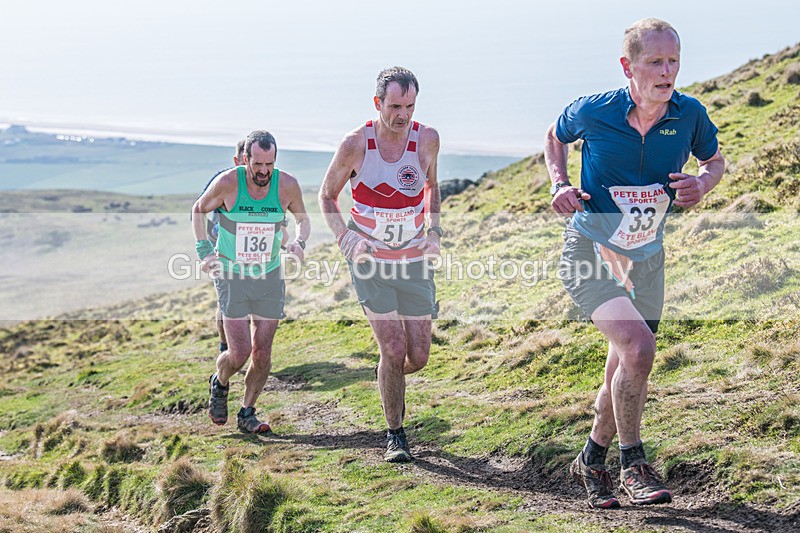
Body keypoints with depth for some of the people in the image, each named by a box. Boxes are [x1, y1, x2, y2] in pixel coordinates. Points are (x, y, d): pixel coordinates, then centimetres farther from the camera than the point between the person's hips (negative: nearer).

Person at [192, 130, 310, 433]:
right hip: (231, 276, -2)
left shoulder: (287, 186, -11)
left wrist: (299, 242, -12)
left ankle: (247, 414, 20)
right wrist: (203, 250, -6)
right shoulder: (227, 183, -16)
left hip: (269, 278, 2)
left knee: (262, 352, 2)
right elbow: (198, 210, 4)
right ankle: (219, 384, 26)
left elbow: (303, 219, 9)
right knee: (239, 353, -8)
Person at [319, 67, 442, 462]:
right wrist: (345, 239, -12)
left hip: (414, 262, 3)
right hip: (370, 263, -3)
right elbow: (327, 195, 3)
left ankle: (389, 382, 39)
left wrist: (434, 231, 1)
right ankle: (395, 435, 6)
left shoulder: (427, 139, -6)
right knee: (393, 349, -12)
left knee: (417, 356, 3)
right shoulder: (356, 144, -13)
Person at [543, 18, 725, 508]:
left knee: (625, 373, 12)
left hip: (646, 257, 4)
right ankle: (634, 464, -8)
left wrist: (703, 183, -12)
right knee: (638, 346, -25)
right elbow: (555, 137, 7)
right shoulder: (592, 112, -16)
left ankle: (593, 459, 37)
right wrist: (559, 183, -9)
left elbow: (715, 159, 10)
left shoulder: (690, 115, -11)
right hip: (590, 252, -4)